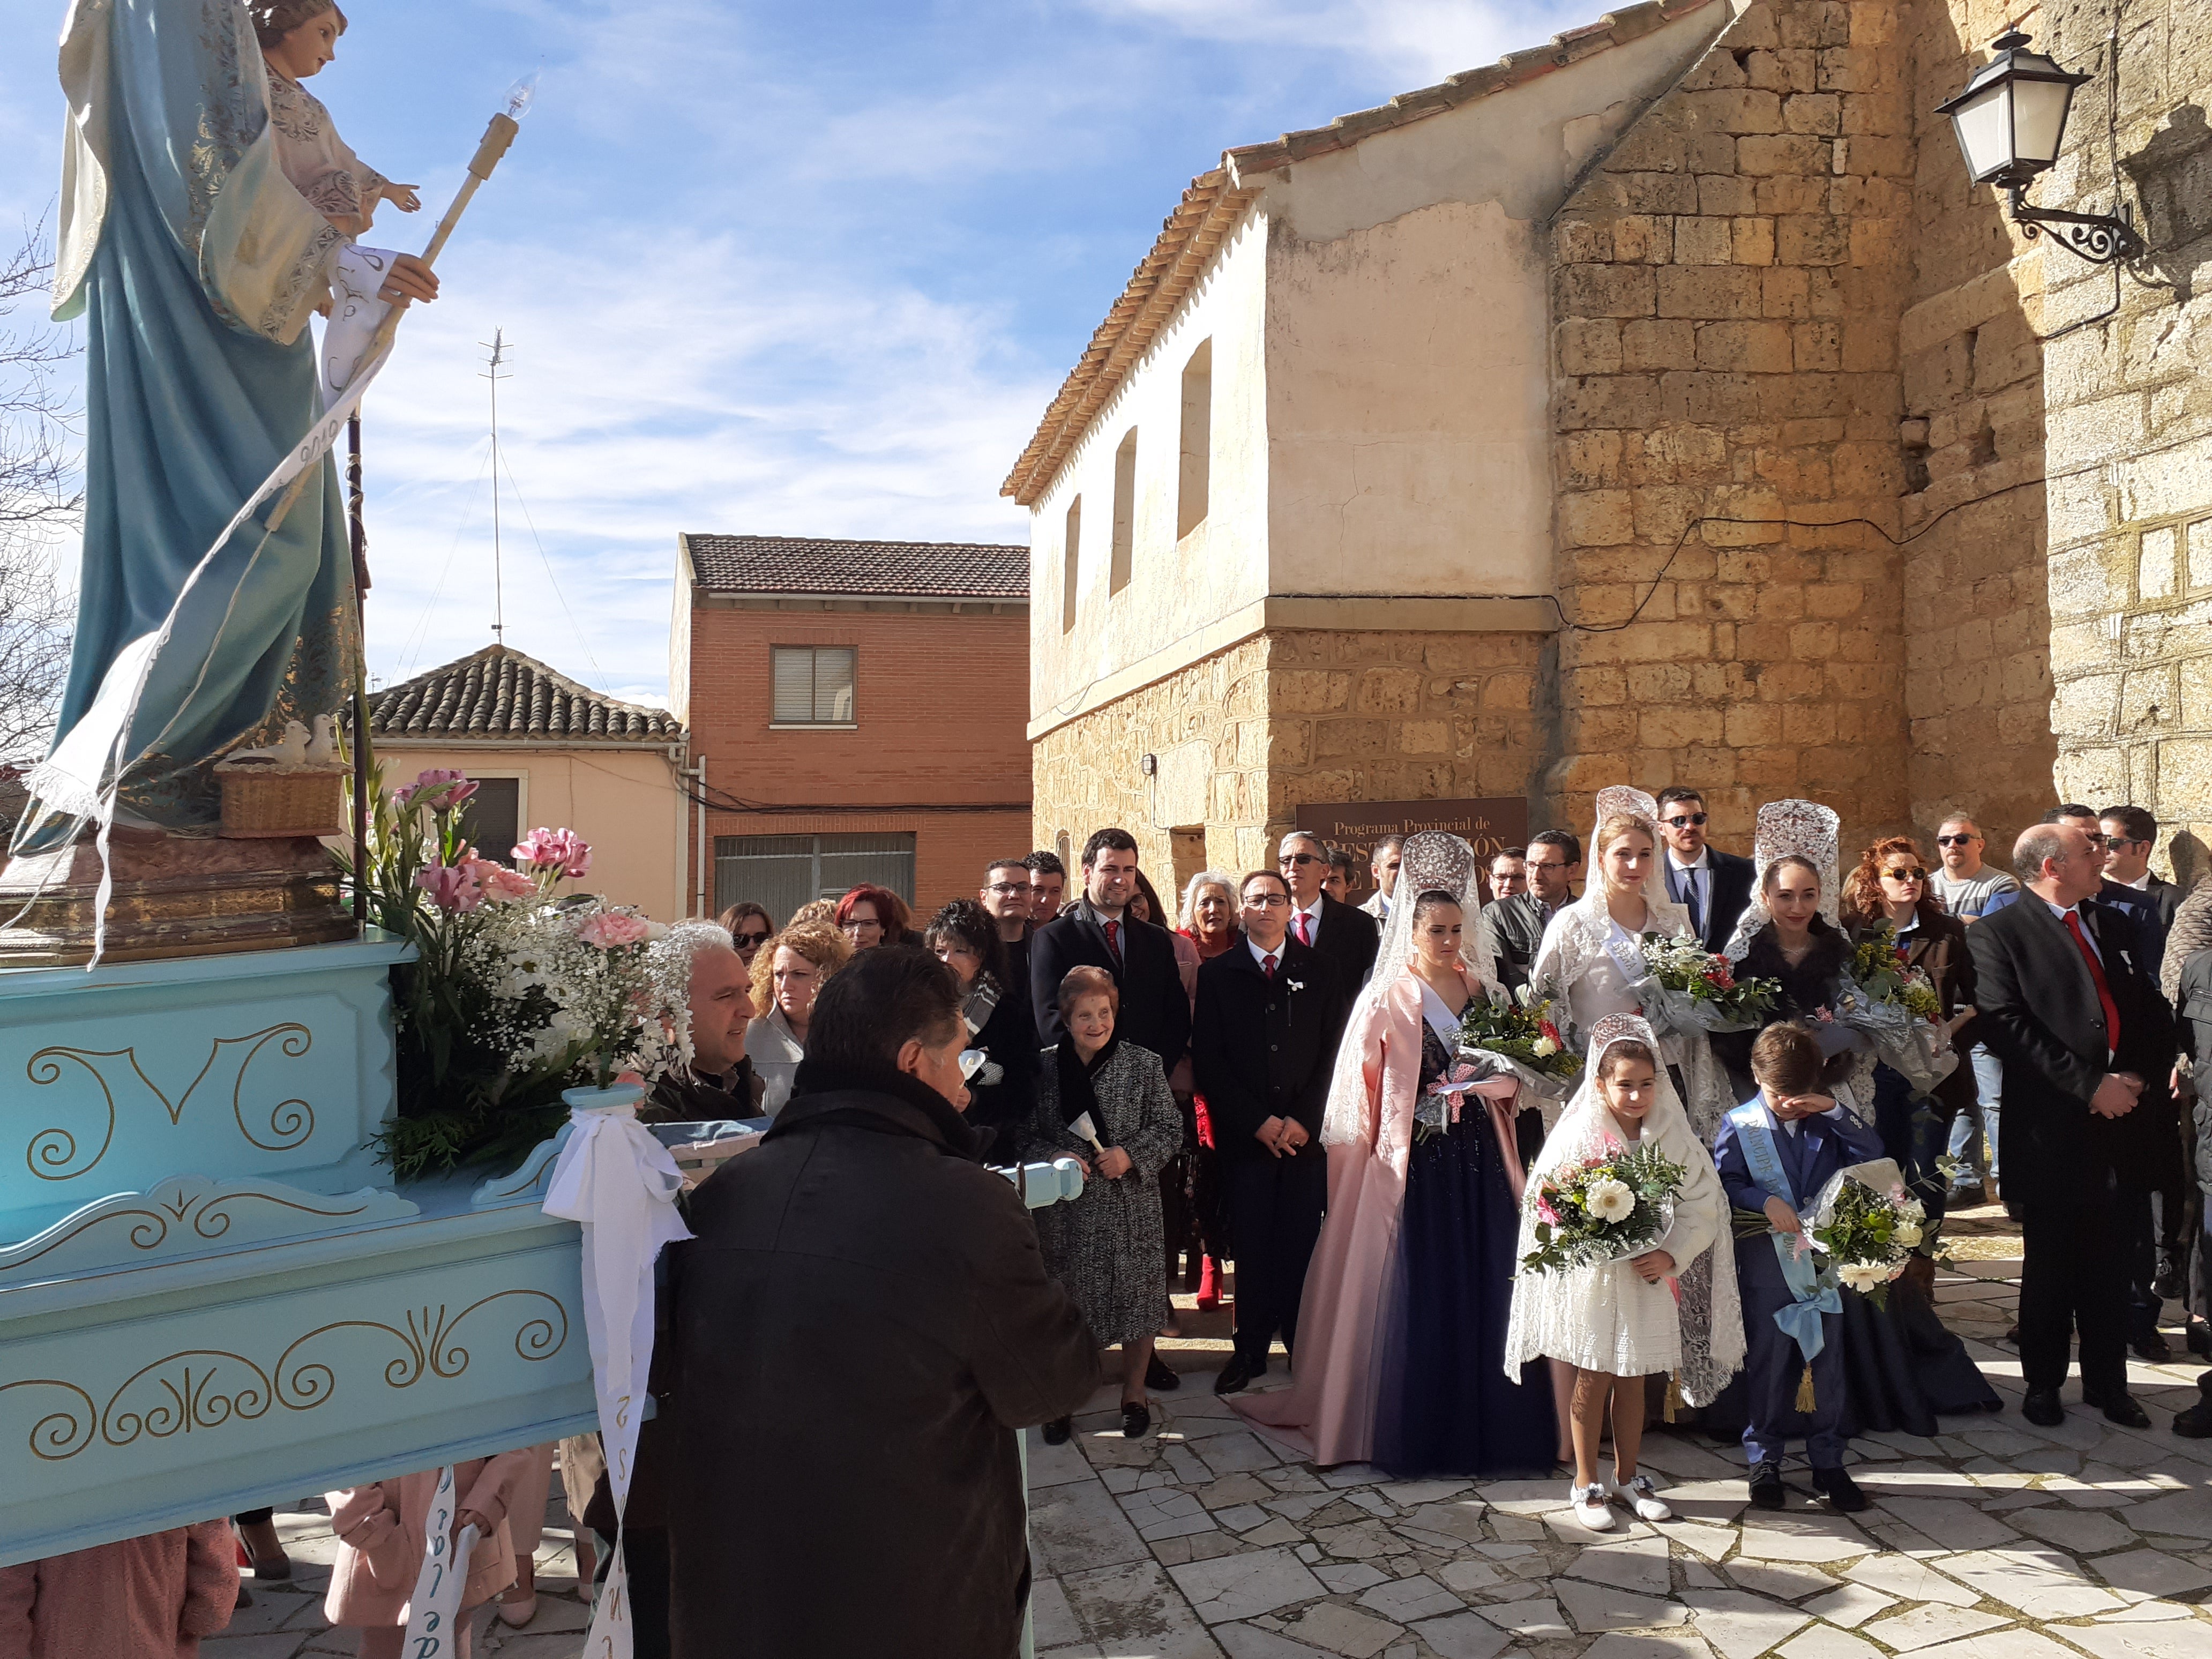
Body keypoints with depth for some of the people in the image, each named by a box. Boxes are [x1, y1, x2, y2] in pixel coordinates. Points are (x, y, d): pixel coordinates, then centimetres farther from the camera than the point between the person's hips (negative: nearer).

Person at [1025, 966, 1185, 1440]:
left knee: (1136, 1297, 9)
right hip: (1066, 1210, 1)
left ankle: (1134, 1393, 30)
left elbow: (1170, 1128, 0)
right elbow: (1028, 1135, 5)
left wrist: (1131, 1156, -14)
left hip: (1130, 1210, 0)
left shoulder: (1143, 1065, -3)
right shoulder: (1045, 1067, -1)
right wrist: (1054, 1158, -13)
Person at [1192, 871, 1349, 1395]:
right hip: (1245, 1135, 0)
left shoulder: (1320, 971, 8)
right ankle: (1251, 1349, 15)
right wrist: (1258, 1122, -7)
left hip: (1307, 1133, 1)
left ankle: (1305, 1346, 15)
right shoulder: (1217, 974, 5)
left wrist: (1304, 1119, -7)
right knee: (1252, 1246, 3)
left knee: (1302, 1244, 2)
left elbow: (1336, 1051, 3)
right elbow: (1208, 1060, 0)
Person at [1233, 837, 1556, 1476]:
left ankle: (1487, 1422, 18)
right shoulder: (1386, 999, -3)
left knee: (1487, 1291, 4)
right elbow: (1360, 1091, -2)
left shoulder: (1481, 991, 10)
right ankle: (1417, 1432, 12)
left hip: (1481, 1161, 4)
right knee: (1416, 1295, -1)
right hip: (1414, 1164, -4)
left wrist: (1493, 1082, -4)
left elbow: (1511, 1076, 16)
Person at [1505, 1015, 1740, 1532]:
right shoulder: (1579, 1135, -11)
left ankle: (1628, 1477, 31)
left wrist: (1672, 1255, -13)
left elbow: (1704, 1205, -1)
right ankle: (1586, 1483, 21)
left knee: (1634, 1378, 15)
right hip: (1595, 1276, -3)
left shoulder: (1673, 1137, -3)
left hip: (1651, 1276, 3)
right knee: (1594, 1377, 7)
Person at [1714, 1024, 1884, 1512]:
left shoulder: (1827, 1120, 6)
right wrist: (1765, 1201, -20)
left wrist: (1836, 1112, -13)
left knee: (1829, 1359, 8)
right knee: (1768, 1360, 6)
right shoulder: (1741, 1125, -2)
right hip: (1767, 1263, -2)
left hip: (1826, 1257, 2)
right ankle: (1764, 1459, 18)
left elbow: (1871, 1155, -3)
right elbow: (1725, 1184, -5)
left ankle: (1828, 1461, 20)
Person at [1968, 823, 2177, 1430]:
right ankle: (2043, 1384, 21)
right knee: (2050, 1261, 7)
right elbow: (2006, 1025, -15)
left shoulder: (2114, 926, 16)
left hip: (2119, 1116, 5)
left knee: (2108, 1262, 11)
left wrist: (2139, 1078, -3)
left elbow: (2155, 1014, 14)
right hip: (2051, 1126, -5)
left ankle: (2108, 1384, 25)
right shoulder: (1998, 932, -5)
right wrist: (2091, 1085, -16)